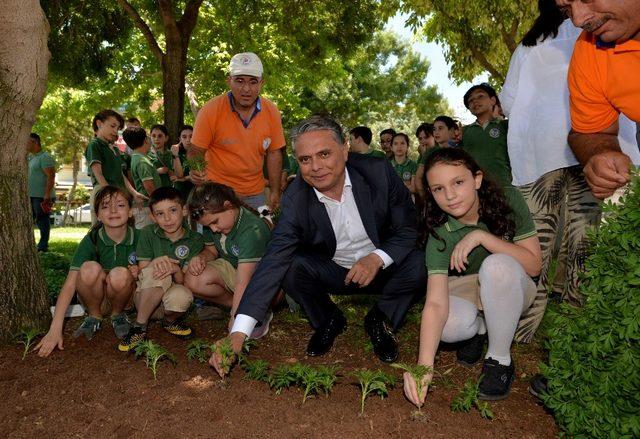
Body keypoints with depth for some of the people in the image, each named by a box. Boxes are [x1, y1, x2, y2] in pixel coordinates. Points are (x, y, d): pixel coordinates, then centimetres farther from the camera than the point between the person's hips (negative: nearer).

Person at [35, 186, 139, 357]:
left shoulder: (138, 237, -12)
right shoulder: (91, 240, -16)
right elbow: (69, 285, -23)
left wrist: (138, 273, -22)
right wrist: (55, 330, -30)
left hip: (124, 297, 0)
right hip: (96, 298, 0)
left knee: (120, 274, -34)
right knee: (90, 268, -32)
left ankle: (118, 314, -3)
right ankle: (94, 317, -5)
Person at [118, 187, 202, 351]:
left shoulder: (195, 240, -3)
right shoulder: (148, 233, 0)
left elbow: (185, 281, -8)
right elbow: (142, 271, -4)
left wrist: (176, 270, -30)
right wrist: (155, 262, -25)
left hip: (170, 301, 0)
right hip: (145, 298, 0)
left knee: (181, 295, -36)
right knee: (157, 271, -31)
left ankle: (170, 320, 0)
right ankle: (139, 327, -19)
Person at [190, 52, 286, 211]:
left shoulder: (271, 111, -6)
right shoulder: (210, 111, -16)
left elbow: (274, 153, 2)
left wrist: (275, 192, 1)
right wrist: (196, 173, -29)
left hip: (255, 194, 3)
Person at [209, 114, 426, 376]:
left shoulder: (379, 172, -19)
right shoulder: (295, 200, -20)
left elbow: (408, 230, -10)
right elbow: (273, 263, -27)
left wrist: (378, 257, -32)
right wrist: (238, 333, -35)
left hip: (381, 267, 0)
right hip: (332, 272, 1)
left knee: (419, 264, -29)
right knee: (290, 267, -27)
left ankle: (380, 321, 3)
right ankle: (329, 321, 5)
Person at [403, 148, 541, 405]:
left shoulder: (508, 201, -20)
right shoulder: (439, 233, -23)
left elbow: (533, 265, -21)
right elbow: (436, 302, -32)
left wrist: (481, 236, -33)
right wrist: (424, 364, -44)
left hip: (511, 290, 0)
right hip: (467, 290, 0)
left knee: (496, 264, -35)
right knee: (448, 326, -34)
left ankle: (500, 358, -15)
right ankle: (479, 328, 5)